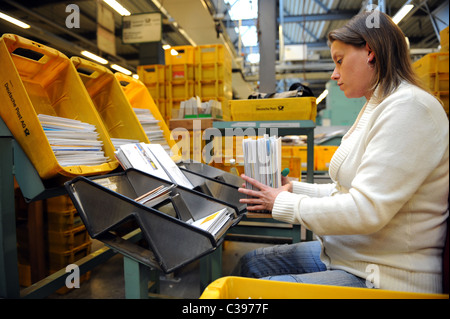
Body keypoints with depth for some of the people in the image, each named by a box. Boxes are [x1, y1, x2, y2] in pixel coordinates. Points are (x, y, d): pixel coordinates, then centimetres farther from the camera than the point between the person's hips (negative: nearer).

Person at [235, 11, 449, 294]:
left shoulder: (408, 108, -20)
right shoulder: (378, 107, 14)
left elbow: (366, 210, -27)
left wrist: (283, 203, -15)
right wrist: (295, 188, 8)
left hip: (383, 278, -9)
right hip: (344, 254, 10)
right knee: (250, 263, 9)